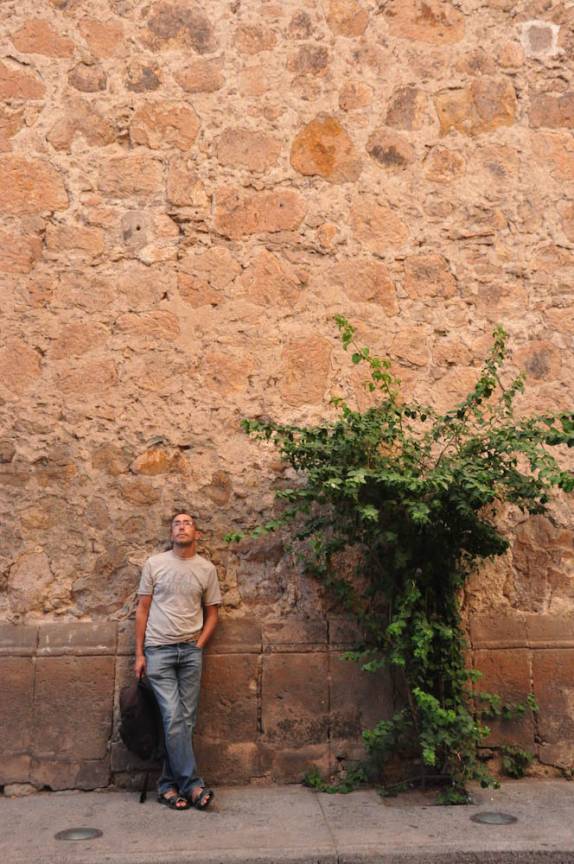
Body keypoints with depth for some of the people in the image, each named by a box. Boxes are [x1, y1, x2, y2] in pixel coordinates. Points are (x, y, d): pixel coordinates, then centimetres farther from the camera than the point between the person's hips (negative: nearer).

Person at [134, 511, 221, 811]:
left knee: (185, 721, 3)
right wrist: (139, 654, 0)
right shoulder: (154, 564, 3)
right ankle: (191, 783, -3)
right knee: (174, 718, -9)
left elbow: (212, 614, 13)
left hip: (191, 651, 2)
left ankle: (168, 785, 14)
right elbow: (142, 610, 5)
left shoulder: (207, 569, 7)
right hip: (159, 650, -2)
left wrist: (198, 646, 0)